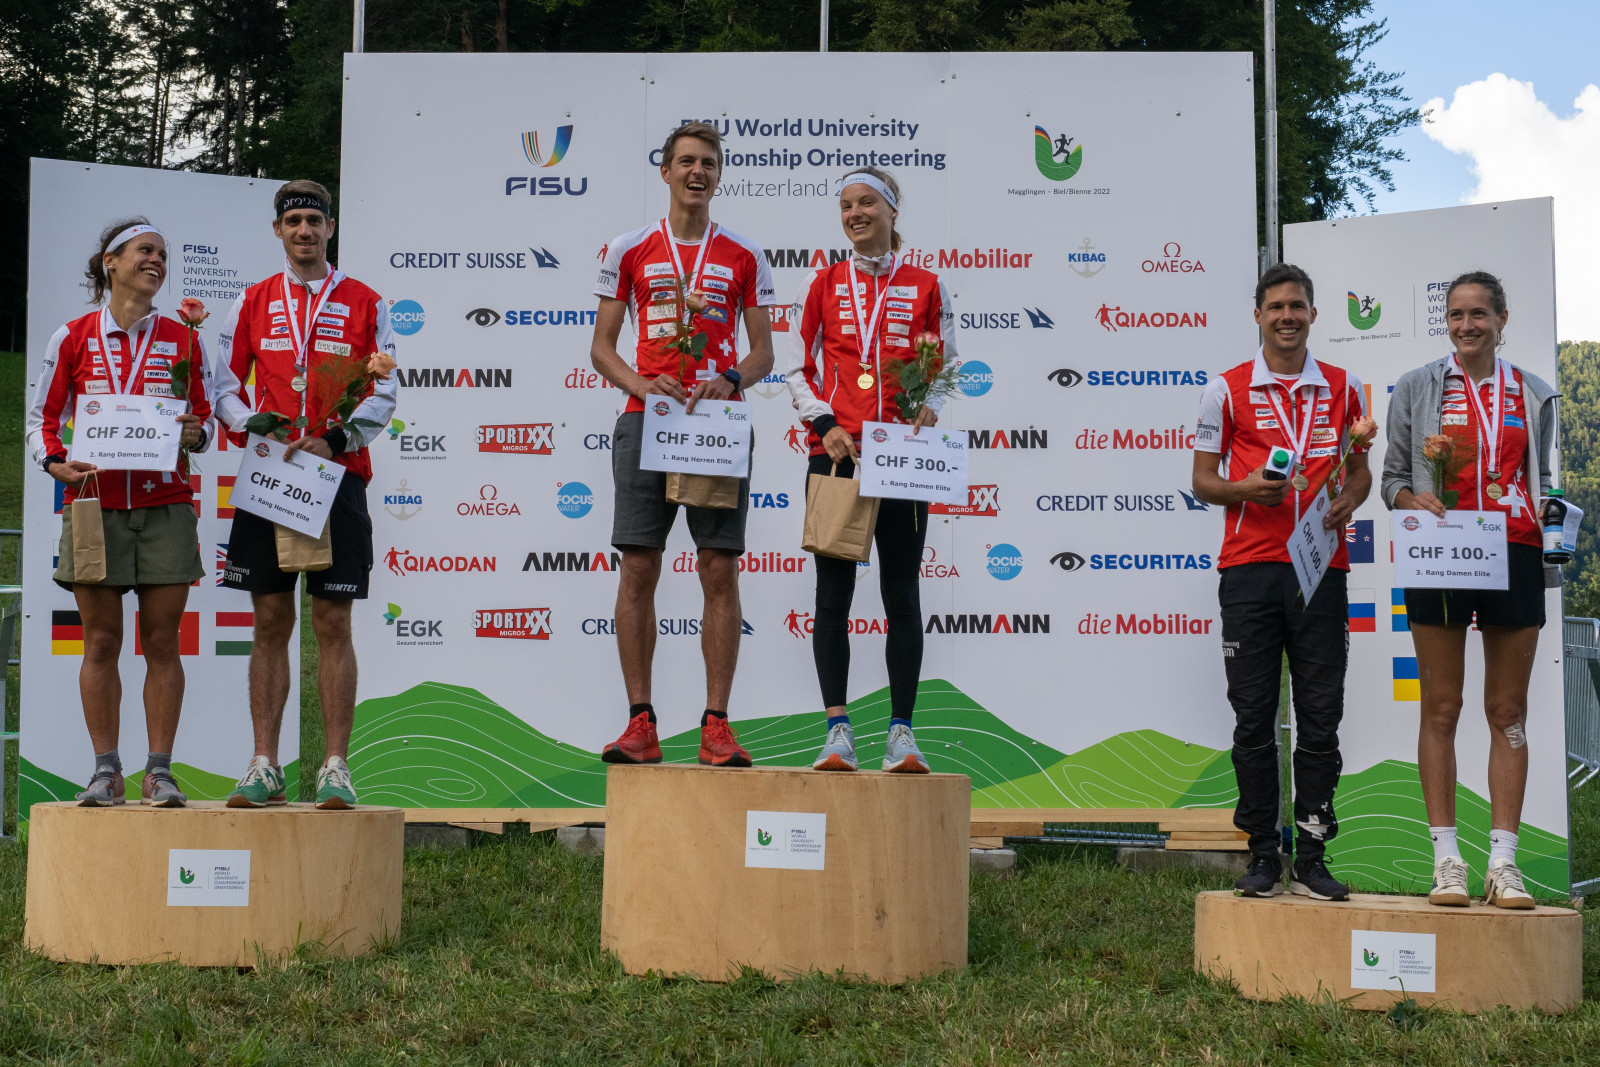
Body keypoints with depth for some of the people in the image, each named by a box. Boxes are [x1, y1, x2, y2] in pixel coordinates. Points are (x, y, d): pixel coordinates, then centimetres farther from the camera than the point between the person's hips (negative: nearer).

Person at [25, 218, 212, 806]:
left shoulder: (182, 339, 9)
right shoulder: (72, 337, 6)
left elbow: (205, 419, 12)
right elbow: (42, 417, 9)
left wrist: (195, 435, -10)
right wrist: (55, 463, -10)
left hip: (164, 504, 1)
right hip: (94, 502, 0)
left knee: (161, 640, -1)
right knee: (101, 641, 1)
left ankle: (160, 770, 4)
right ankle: (106, 771, 8)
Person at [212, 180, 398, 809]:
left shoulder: (365, 304, 7)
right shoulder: (253, 303, 13)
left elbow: (384, 392, 3)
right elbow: (225, 385, 13)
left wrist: (333, 440, -11)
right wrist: (254, 429, -6)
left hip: (338, 474, -2)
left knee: (333, 623, -2)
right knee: (270, 621, 2)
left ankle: (336, 768, 0)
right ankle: (265, 766, 6)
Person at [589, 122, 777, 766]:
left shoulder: (744, 257, 11)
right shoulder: (629, 251, 10)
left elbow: (763, 352, 10)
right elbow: (601, 345, 10)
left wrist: (729, 380, -11)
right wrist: (638, 383, -9)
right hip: (646, 419, 0)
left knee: (721, 571, -4)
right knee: (638, 568, -3)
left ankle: (716, 725, 0)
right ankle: (641, 722, 3)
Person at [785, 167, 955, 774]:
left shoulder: (926, 287, 9)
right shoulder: (822, 284, 10)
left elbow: (945, 370, 10)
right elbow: (798, 368, 9)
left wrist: (929, 408, -11)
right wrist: (824, 424, -7)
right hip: (834, 450, 0)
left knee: (902, 594, 0)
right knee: (833, 592, -2)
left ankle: (901, 732, 5)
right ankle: (838, 730, 0)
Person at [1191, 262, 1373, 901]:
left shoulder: (1343, 388, 12)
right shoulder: (1227, 390, 6)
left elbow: (1360, 468, 18)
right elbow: (1202, 480, 7)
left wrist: (1347, 501, -4)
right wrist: (1246, 489, -13)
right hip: (1249, 567, -1)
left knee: (1320, 716, 1)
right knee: (1254, 716, 0)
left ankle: (1312, 859, 6)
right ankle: (1262, 855, 7)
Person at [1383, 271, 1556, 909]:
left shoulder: (1533, 396, 13)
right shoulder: (1416, 388, 8)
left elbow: (1541, 480, 19)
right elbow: (1392, 475, 8)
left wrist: (1551, 516, -1)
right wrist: (1413, 500, -12)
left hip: (1514, 554, 2)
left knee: (1508, 711, 2)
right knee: (1441, 707, -1)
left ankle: (1503, 861, 5)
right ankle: (1446, 858, 2)